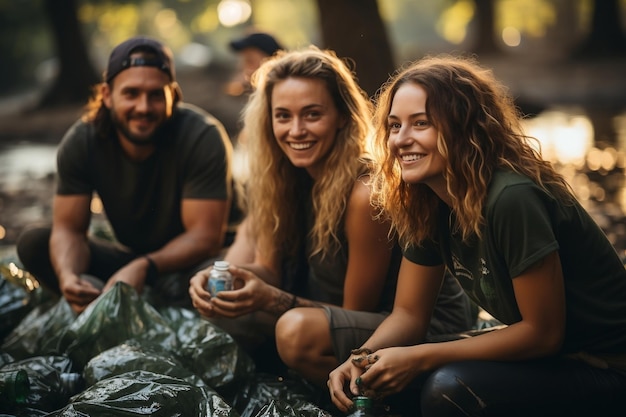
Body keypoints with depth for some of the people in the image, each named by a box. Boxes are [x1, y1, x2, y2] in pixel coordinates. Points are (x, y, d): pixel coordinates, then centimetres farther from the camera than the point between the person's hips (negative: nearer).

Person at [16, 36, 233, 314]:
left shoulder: (202, 137, -23)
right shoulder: (80, 142, -12)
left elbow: (205, 237, -25)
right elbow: (68, 229, -13)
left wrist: (144, 269, -42)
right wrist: (67, 276, -37)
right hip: (128, 258, 4)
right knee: (33, 244, -14)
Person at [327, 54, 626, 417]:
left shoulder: (512, 199, -26)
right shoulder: (425, 204, -1)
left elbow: (543, 332, -21)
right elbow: (409, 312, 5)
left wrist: (417, 358, -22)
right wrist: (363, 359, -15)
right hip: (541, 353, 7)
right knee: (379, 379, -5)